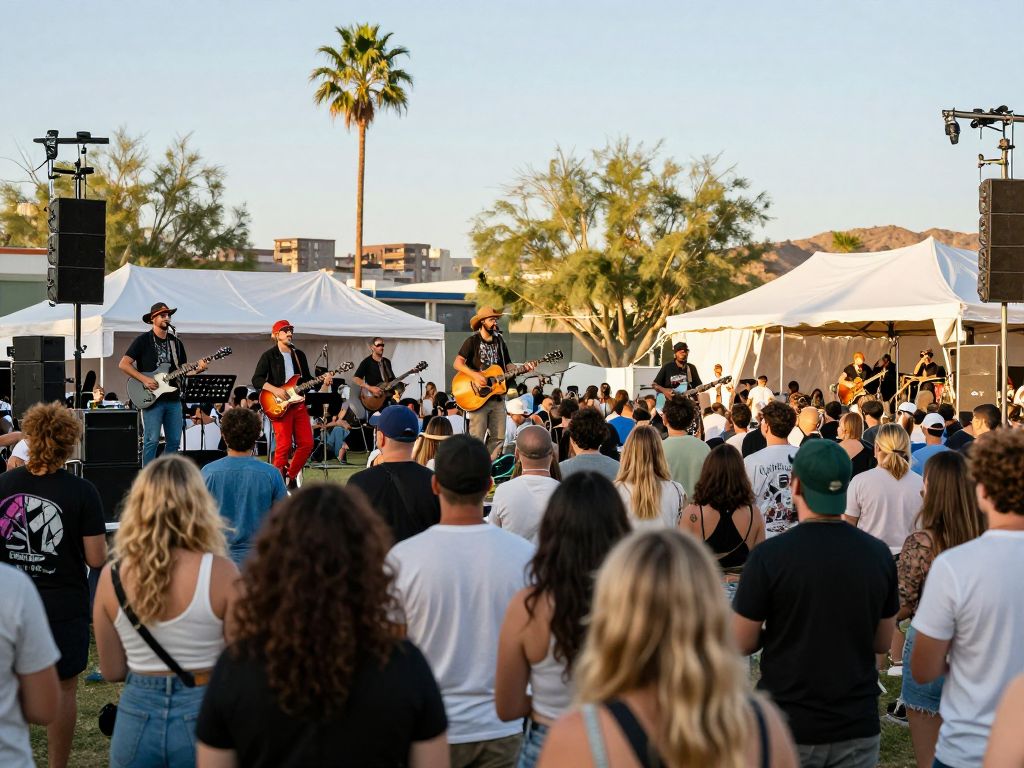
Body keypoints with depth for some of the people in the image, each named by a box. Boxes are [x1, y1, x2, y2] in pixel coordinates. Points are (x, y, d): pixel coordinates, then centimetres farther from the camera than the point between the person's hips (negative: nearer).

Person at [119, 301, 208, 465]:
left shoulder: (176, 342, 16)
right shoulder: (143, 340, -1)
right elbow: (123, 364, -6)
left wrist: (197, 369, -4)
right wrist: (144, 379, -15)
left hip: (173, 398, 6)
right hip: (152, 399, -6)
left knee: (174, 441, 5)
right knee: (152, 441, -9)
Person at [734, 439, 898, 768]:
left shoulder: (769, 556, -15)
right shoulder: (878, 554, -4)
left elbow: (741, 643, -7)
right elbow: (882, 641, 7)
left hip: (786, 728, -3)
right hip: (857, 728, 3)